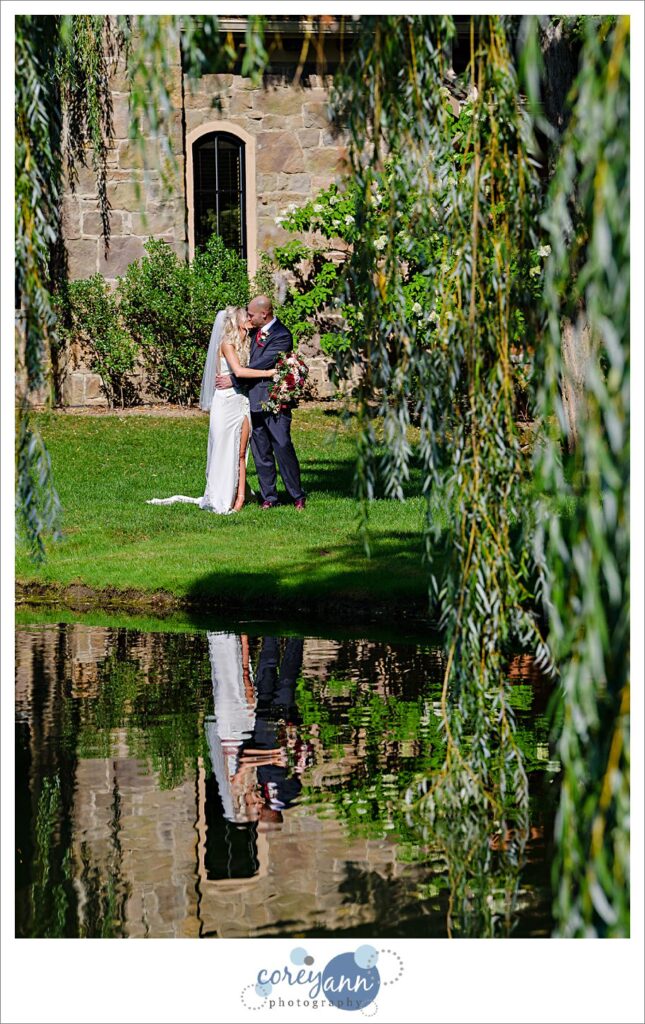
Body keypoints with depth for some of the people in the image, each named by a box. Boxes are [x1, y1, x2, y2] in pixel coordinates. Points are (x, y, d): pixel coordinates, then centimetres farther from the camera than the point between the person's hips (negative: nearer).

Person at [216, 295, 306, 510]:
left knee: (283, 448, -8)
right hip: (254, 400, 7)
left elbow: (262, 364, -18)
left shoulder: (282, 336, -12)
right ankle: (268, 497, 13)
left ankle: (297, 496, 1)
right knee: (261, 453, 8)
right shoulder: (254, 331, 13)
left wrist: (233, 379, -14)